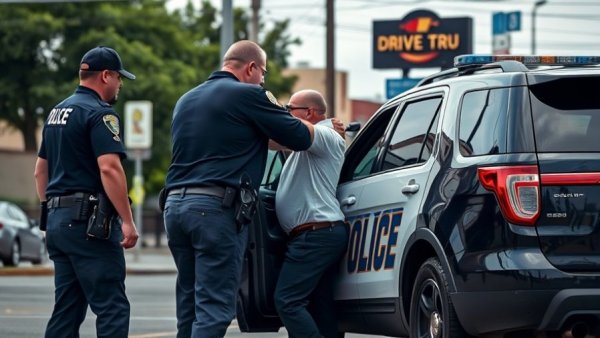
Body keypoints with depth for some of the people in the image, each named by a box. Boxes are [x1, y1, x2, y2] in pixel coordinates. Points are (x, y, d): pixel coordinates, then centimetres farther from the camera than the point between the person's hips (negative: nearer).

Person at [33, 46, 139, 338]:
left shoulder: (56, 113, 18)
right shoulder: (100, 113, -10)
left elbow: (41, 169, 22)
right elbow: (109, 168, -21)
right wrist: (127, 221, -20)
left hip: (58, 220, 9)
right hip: (88, 221, -9)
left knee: (67, 308, 10)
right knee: (112, 308, -9)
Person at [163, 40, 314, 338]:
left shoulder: (186, 100, 21)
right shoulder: (249, 95, -3)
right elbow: (300, 138, -2)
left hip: (175, 204, 8)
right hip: (216, 208, -8)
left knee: (189, 307, 12)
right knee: (214, 310, -8)